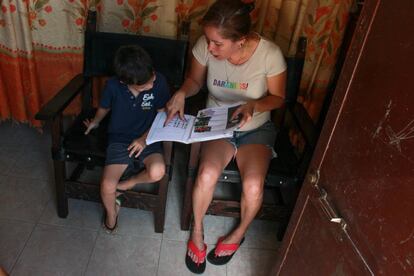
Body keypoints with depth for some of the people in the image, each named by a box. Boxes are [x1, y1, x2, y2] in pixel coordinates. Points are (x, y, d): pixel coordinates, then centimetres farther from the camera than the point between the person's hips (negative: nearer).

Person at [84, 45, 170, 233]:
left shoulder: (159, 82, -17)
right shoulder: (113, 86, -14)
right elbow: (104, 107, 10)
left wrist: (145, 138, -14)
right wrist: (95, 122, 29)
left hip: (147, 137, 0)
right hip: (119, 138, 0)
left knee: (157, 172, -29)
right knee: (107, 186, -15)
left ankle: (127, 184, 4)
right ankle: (111, 212, 20)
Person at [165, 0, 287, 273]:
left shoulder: (270, 54, -23)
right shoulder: (205, 46, -18)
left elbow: (278, 97, -8)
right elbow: (195, 80, 1)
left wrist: (253, 106, -28)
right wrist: (182, 93, -21)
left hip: (256, 129, -1)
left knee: (253, 185, -24)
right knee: (207, 174, -26)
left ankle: (239, 233, 11)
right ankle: (197, 231, 5)